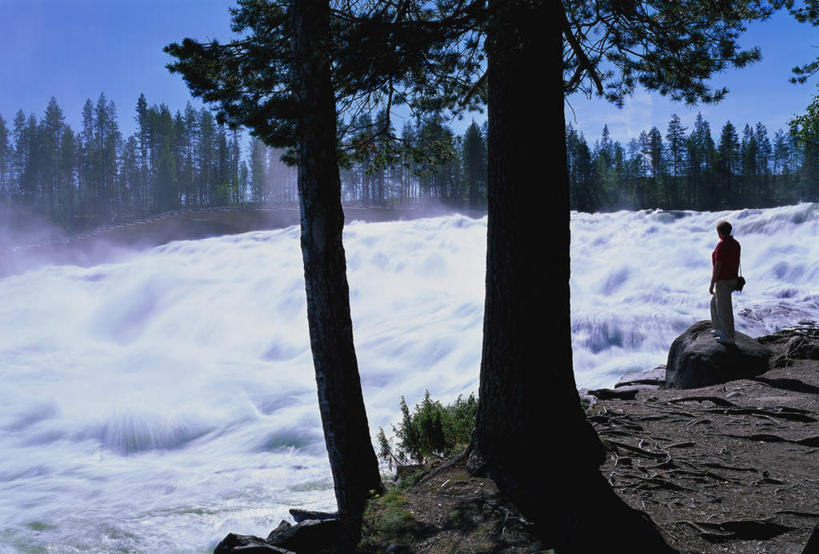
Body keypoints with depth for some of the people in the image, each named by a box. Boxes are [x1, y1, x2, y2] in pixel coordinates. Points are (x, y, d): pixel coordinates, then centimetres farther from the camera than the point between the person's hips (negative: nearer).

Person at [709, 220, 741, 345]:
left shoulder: (721, 245, -20)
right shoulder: (735, 243, 8)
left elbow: (718, 266, -21)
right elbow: (737, 262, 16)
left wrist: (712, 284, -16)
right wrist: (736, 280, 25)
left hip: (723, 281, -10)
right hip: (732, 279, 10)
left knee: (724, 309, -1)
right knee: (714, 303, 24)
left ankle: (729, 337, 5)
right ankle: (719, 329, 28)